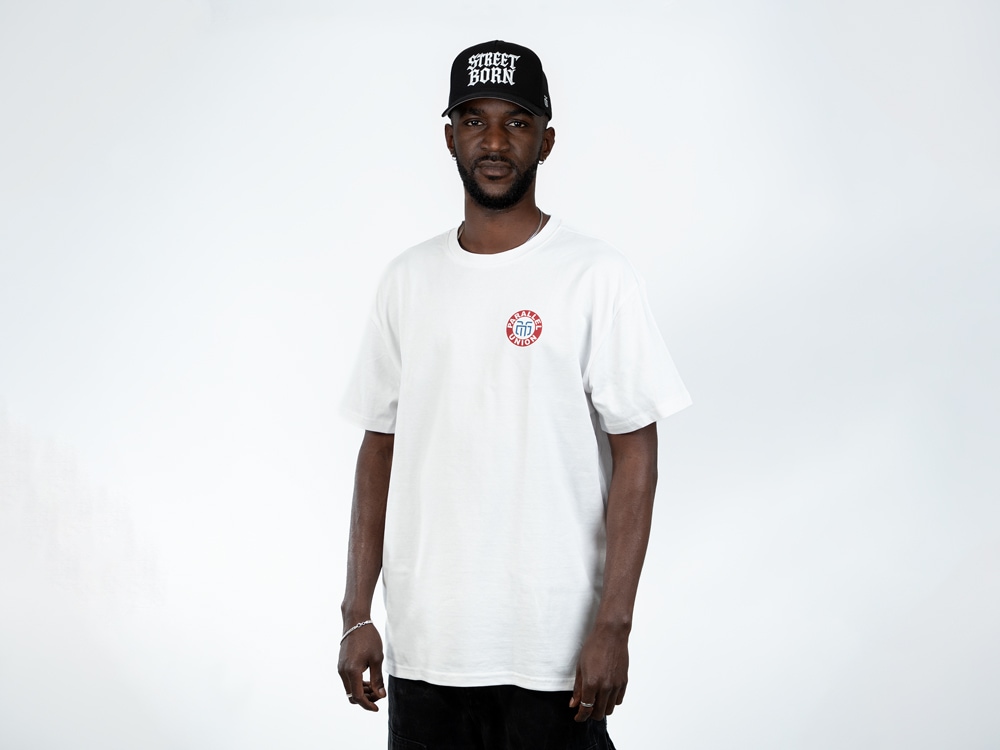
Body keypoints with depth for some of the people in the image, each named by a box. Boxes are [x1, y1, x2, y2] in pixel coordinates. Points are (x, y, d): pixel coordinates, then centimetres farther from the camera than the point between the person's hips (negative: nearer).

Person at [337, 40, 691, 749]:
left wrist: (613, 625, -12)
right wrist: (358, 613, 7)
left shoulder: (597, 277, -5)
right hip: (422, 641, 4)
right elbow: (380, 446, 11)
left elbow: (635, 454, -7)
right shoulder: (408, 279, 8)